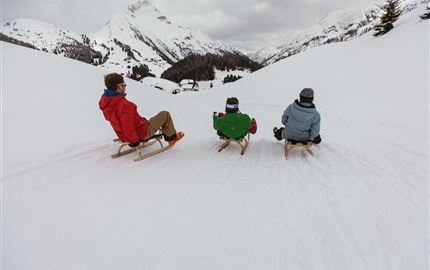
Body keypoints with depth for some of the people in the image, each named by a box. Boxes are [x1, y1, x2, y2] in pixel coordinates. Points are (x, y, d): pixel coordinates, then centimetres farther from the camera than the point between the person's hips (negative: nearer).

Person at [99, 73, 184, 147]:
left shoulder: (104, 101, -5)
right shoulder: (124, 105, -34)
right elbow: (128, 128, -33)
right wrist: (134, 140, -15)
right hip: (142, 134, -9)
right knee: (165, 114, 6)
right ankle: (171, 138, 22)